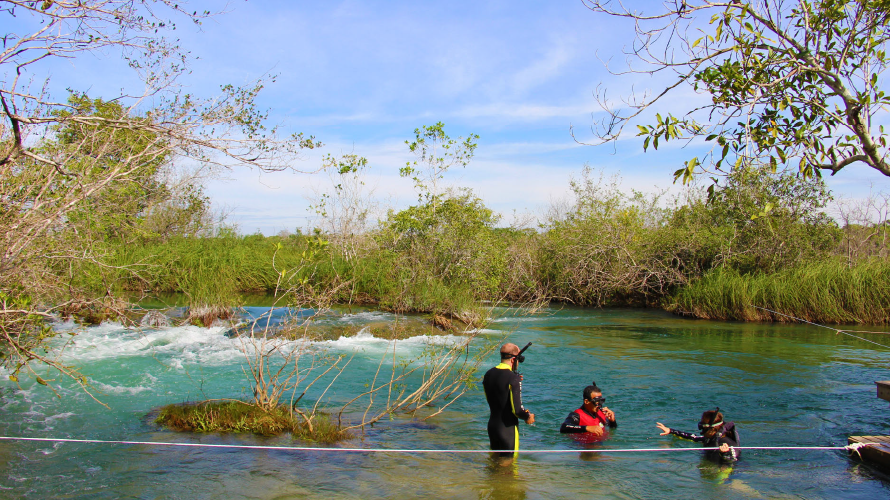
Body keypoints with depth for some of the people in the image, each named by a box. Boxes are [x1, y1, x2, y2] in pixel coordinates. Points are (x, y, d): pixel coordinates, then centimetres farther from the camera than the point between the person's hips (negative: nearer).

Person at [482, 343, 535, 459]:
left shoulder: (488, 374, 2)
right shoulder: (513, 378, -20)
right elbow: (517, 409, -23)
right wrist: (528, 417, 0)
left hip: (492, 426, 7)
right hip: (508, 428, -7)